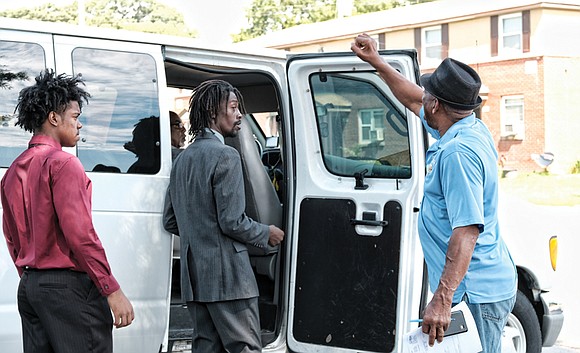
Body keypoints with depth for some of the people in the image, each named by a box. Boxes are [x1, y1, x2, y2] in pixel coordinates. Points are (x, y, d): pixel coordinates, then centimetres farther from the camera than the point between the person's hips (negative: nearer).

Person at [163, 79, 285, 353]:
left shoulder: (182, 159, 15)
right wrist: (266, 234, -1)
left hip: (194, 277, 9)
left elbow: (170, 221, 18)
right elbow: (232, 222, -17)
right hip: (226, 274, -9)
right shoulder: (225, 156, -12)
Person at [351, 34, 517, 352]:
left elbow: (467, 230, -29)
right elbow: (414, 100, 27)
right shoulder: (472, 129, 9)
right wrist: (376, 62, 31)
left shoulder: (458, 153, -23)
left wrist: (442, 298, -33)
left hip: (475, 293, -10)